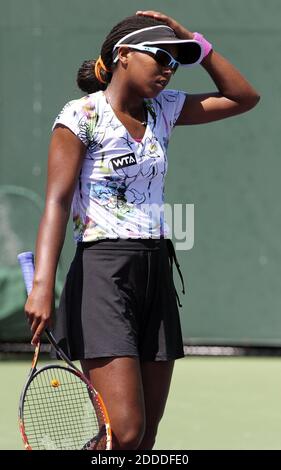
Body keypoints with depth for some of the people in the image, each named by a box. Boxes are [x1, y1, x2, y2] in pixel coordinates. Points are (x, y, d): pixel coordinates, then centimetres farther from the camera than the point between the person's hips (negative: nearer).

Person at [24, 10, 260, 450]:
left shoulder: (162, 109, 13)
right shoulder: (82, 115, -6)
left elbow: (243, 97, 21)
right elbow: (57, 202, -14)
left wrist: (195, 43, 10)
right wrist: (43, 285, -25)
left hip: (157, 271, 7)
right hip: (103, 271, -7)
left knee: (146, 435, 5)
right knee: (124, 432, -18)